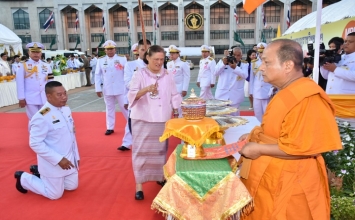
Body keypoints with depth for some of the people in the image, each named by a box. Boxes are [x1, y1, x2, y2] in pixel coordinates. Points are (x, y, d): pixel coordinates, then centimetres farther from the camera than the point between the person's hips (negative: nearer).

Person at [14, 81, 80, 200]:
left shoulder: (66, 109, 0)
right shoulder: (41, 117, -25)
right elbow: (35, 144, -23)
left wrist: (76, 156, 10)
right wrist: (58, 159, -23)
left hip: (69, 159, 8)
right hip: (52, 163, -7)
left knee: (72, 186, 20)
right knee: (55, 194, 8)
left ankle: (41, 175, 36)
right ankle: (23, 178, 28)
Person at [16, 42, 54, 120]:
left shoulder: (46, 66, 10)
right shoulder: (23, 65, -1)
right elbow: (20, 83, -3)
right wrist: (21, 98, -6)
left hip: (44, 99, 4)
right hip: (30, 99, -4)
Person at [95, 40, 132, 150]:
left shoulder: (122, 58, -5)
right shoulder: (101, 60, 1)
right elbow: (97, 75, 4)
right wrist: (98, 89, 1)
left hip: (121, 90, -2)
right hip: (107, 90, 3)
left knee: (126, 109, 1)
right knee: (109, 109, 18)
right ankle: (110, 128, 34)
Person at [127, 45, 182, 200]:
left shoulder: (167, 75, 5)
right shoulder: (140, 74, -5)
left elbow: (174, 96, 9)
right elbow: (132, 95, -14)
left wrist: (175, 114, 5)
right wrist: (146, 89, -31)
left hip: (162, 119, 3)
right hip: (143, 120, -3)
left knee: (161, 149, 13)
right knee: (141, 150, -1)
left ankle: (160, 176, 33)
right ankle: (139, 184, 8)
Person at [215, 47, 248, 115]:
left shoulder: (244, 65, 7)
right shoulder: (222, 61, 8)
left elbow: (245, 75, -12)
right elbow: (216, 73, -5)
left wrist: (235, 67, -26)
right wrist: (223, 63, -18)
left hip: (235, 96, 0)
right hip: (222, 94, 0)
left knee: (234, 115, 8)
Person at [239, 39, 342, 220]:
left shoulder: (308, 98, -22)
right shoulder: (288, 93, 9)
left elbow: (304, 148, -27)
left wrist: (259, 149, -20)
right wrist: (256, 136, 7)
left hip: (289, 187, -9)